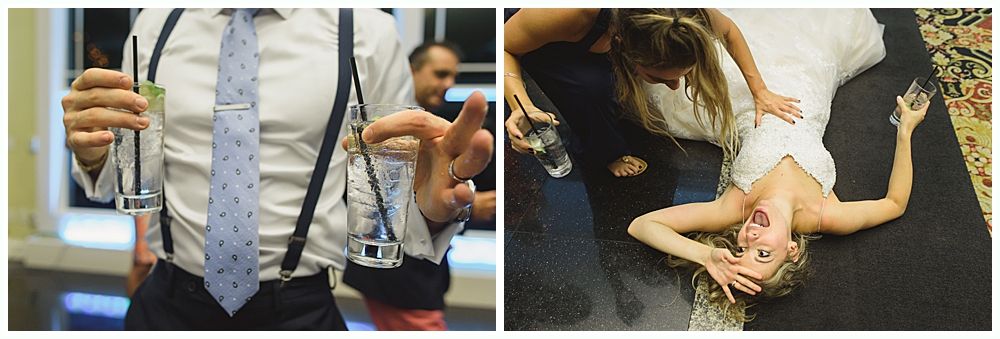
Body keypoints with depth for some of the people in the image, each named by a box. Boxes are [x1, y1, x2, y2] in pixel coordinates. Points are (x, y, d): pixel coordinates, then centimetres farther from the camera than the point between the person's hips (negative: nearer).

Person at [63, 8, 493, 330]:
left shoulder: (369, 31, -7)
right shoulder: (155, 23, 2)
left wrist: (431, 205, -29)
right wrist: (92, 154, -16)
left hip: (300, 310, -2)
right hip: (168, 302, 3)